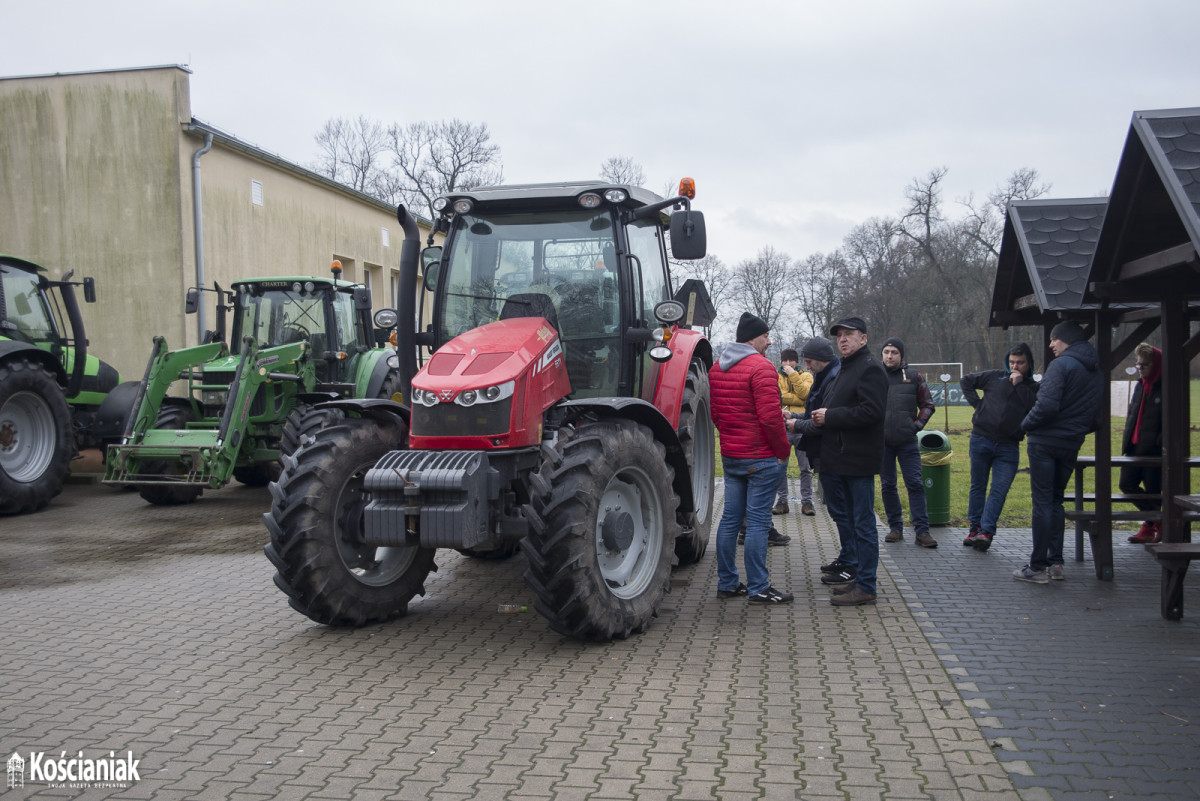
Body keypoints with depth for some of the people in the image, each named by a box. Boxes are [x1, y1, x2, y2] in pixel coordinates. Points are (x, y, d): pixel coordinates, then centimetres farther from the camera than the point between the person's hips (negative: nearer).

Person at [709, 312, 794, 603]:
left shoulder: (717, 368, 11)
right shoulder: (761, 367, -15)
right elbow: (770, 416, -20)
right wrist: (783, 450, -9)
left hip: (730, 455, 8)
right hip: (761, 458, -8)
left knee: (730, 518, 12)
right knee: (757, 521, -2)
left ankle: (727, 583, 18)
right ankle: (758, 588, 3)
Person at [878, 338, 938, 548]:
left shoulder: (914, 377, 4)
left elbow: (927, 405, 11)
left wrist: (917, 425, -1)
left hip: (907, 442, -1)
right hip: (882, 442, 1)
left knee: (915, 484, -4)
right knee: (887, 486, 7)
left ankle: (922, 531, -2)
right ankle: (895, 528, 17)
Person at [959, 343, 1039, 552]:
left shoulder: (1033, 388, 8)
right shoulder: (995, 377, 7)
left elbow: (1035, 408, -10)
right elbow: (966, 381, 15)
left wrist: (1018, 384, -10)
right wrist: (976, 403, 3)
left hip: (1008, 447, 0)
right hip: (981, 439, 1)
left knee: (999, 490, -7)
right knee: (978, 486, 7)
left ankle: (986, 531, -8)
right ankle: (975, 528, 15)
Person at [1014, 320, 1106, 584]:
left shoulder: (1062, 364, -13)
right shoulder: (1098, 374, 12)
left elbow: (1047, 405, -23)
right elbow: (1097, 420, 13)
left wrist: (1026, 425, -8)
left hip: (1045, 442, -7)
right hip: (1071, 445, 7)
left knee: (1042, 502, -4)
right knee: (1056, 501, 17)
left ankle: (1038, 567, -1)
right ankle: (1055, 563, 17)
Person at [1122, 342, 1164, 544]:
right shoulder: (1140, 386, 13)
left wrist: (1161, 443, -19)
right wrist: (1126, 442, 13)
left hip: (1154, 450, -8)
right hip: (1134, 448, 8)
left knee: (1153, 489, 1)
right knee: (1126, 484, 4)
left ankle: (1149, 529, 15)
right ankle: (1159, 521, 17)